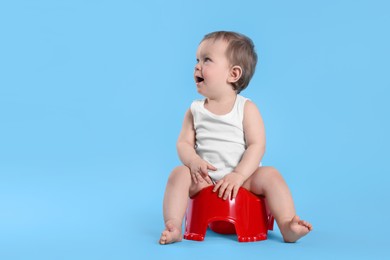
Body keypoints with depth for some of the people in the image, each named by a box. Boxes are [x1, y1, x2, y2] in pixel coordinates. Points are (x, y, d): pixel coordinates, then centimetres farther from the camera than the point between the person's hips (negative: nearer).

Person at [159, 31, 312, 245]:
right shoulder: (195, 111, 6)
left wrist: (238, 175, -25)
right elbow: (184, 143, 2)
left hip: (242, 179, -1)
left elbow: (256, 145, -11)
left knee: (270, 175, -24)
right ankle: (173, 227, -29)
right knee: (179, 173, -22)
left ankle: (288, 226, -27)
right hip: (205, 180, 2)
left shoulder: (247, 109, -3)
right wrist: (193, 161, -21)